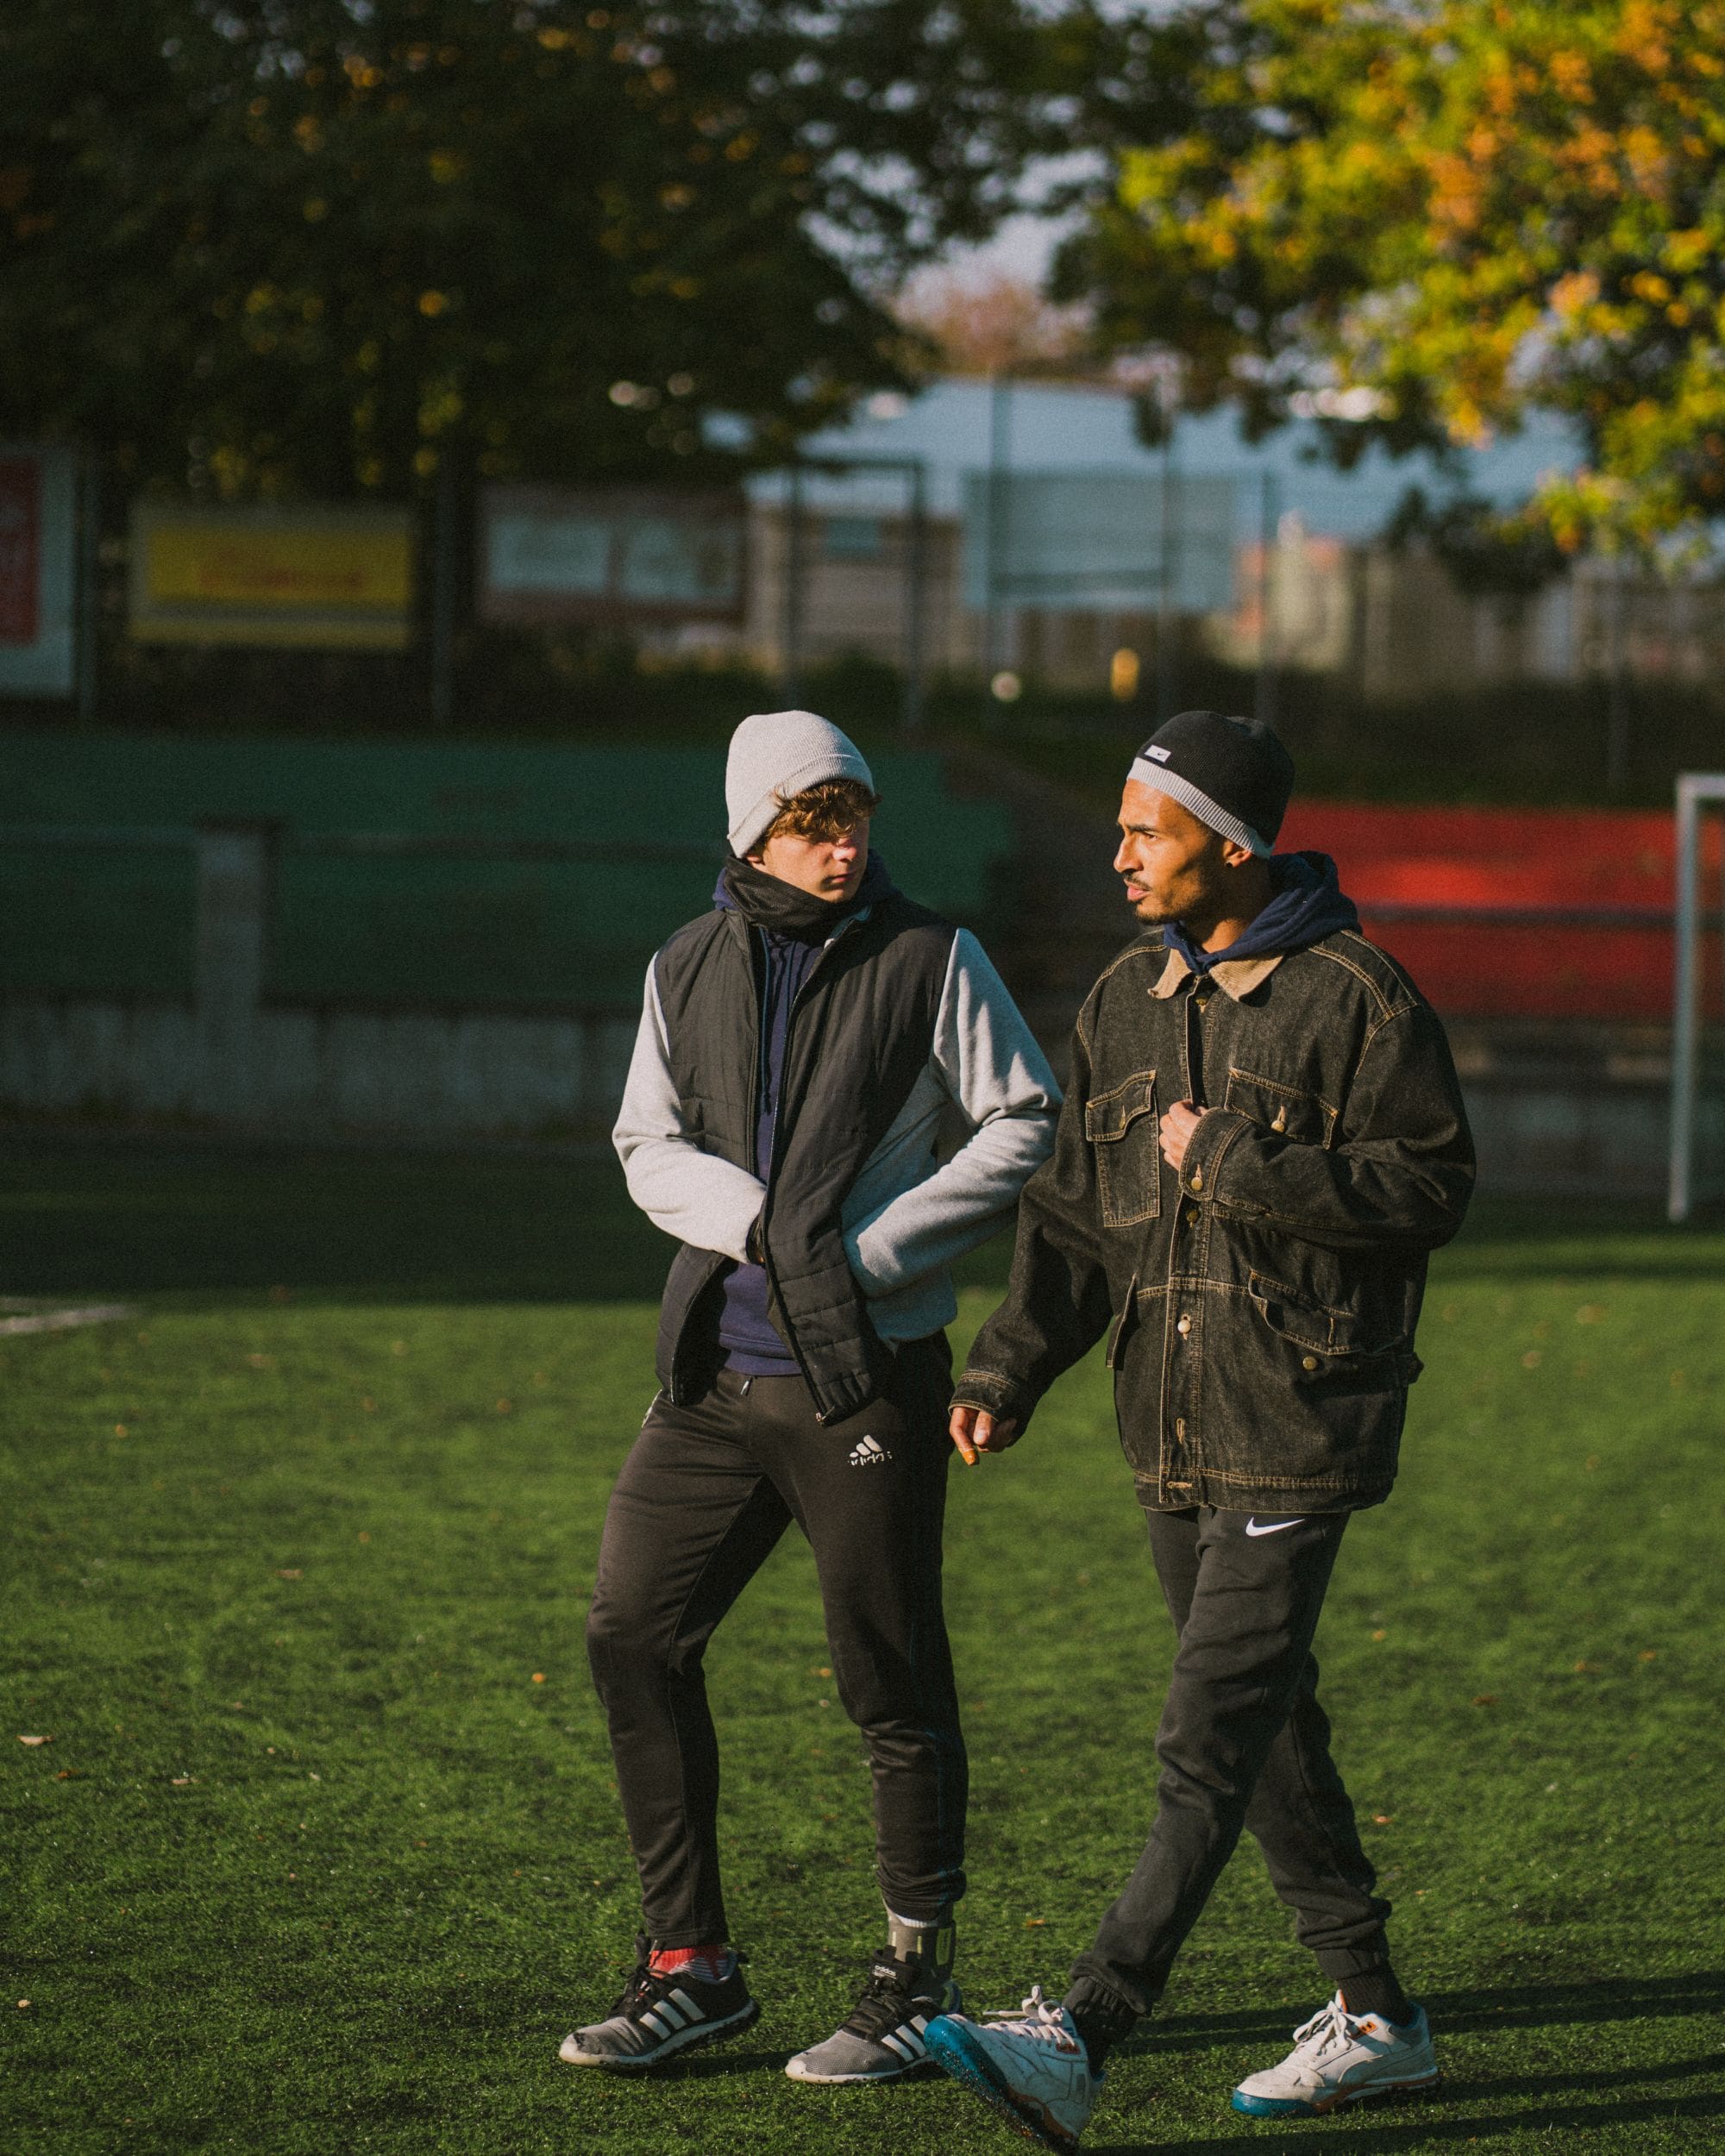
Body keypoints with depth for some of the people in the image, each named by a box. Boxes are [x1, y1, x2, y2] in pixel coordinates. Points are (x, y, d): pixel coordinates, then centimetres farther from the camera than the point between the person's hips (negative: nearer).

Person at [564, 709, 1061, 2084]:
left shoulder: (931, 959, -4)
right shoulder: (689, 969, 9)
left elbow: (1027, 1123, -4)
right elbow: (649, 1143, 9)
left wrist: (874, 1250, -12)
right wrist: (761, 1226, -10)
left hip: (868, 1376, -5)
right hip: (715, 1370, 5)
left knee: (893, 1684, 0)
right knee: (634, 1634, 3)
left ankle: (920, 1981, 13)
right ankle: (690, 1968, 14)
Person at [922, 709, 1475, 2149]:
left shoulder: (1353, 995, -10)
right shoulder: (1128, 1000, 10)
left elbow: (1433, 1187, -12)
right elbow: (1080, 1211, 12)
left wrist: (1238, 1162, -18)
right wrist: (1010, 1372, 0)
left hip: (1298, 1433, -8)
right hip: (1174, 1434, 8)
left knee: (1212, 1739, -12)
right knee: (1269, 1725, 14)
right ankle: (1374, 2018, 26)